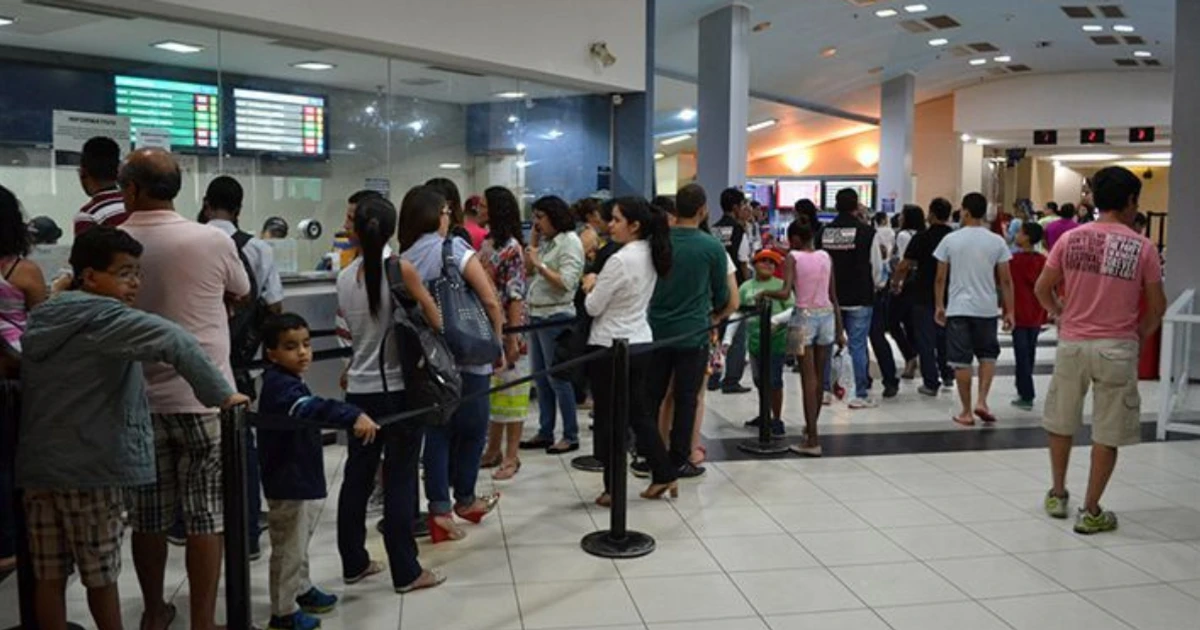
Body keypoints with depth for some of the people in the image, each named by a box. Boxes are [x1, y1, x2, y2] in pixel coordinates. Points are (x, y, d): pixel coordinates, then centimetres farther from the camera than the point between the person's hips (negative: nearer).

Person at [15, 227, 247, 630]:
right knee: (100, 575, 6)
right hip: (89, 467, -7)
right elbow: (173, 343, -28)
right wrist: (221, 394, -24)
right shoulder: (103, 317, -14)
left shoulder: (43, 318, 13)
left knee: (49, 576, 11)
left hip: (38, 464, 7)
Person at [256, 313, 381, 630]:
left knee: (299, 545, 26)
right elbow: (313, 408, -44)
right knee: (288, 550, 2)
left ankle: (302, 589, 43)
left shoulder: (285, 382, 9)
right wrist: (354, 416, -57)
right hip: (288, 485, -11)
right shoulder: (280, 386, -25)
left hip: (301, 480, 11)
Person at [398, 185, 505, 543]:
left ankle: (440, 509, 10)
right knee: (472, 429, 13)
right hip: (467, 356, -4)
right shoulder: (454, 249, -9)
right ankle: (464, 500, 27)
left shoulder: (402, 260, 3)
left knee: (437, 430, 11)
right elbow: (491, 302, -13)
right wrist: (497, 342, -1)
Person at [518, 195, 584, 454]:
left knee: (557, 377, -4)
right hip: (538, 315, 9)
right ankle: (545, 432, 21)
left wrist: (539, 264, -21)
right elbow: (528, 272, 13)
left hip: (557, 317, -9)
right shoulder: (546, 242, 13)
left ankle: (571, 436, 6)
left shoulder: (570, 242, -11)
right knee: (540, 377, 12)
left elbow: (566, 283, -20)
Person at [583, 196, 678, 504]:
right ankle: (664, 475, 23)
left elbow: (593, 307, -13)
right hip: (640, 343, 8)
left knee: (608, 419, 5)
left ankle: (614, 488, 14)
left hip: (610, 347, -8)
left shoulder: (620, 260, -20)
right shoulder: (650, 255, 5)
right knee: (640, 413, 18)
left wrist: (591, 284, 5)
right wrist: (600, 284, 9)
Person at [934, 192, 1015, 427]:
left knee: (961, 361, 4)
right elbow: (1006, 280, 0)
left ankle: (966, 412, 10)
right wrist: (1009, 311, 7)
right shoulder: (996, 241, -1)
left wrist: (939, 306, 11)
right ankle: (982, 401, 5)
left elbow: (940, 278, 0)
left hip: (958, 308, -1)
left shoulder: (950, 240, -3)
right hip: (986, 309, 1)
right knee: (988, 356, 18)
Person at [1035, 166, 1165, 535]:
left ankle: (1058, 495, 31)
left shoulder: (1071, 239, -1)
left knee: (1061, 423, 19)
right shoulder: (1142, 248, -4)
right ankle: (1091, 512, 12)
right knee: (1107, 433, 7)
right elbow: (1157, 306, -1)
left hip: (1072, 343, 2)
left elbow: (1042, 288, 1)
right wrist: (1140, 336, 15)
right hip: (1117, 348, -2)